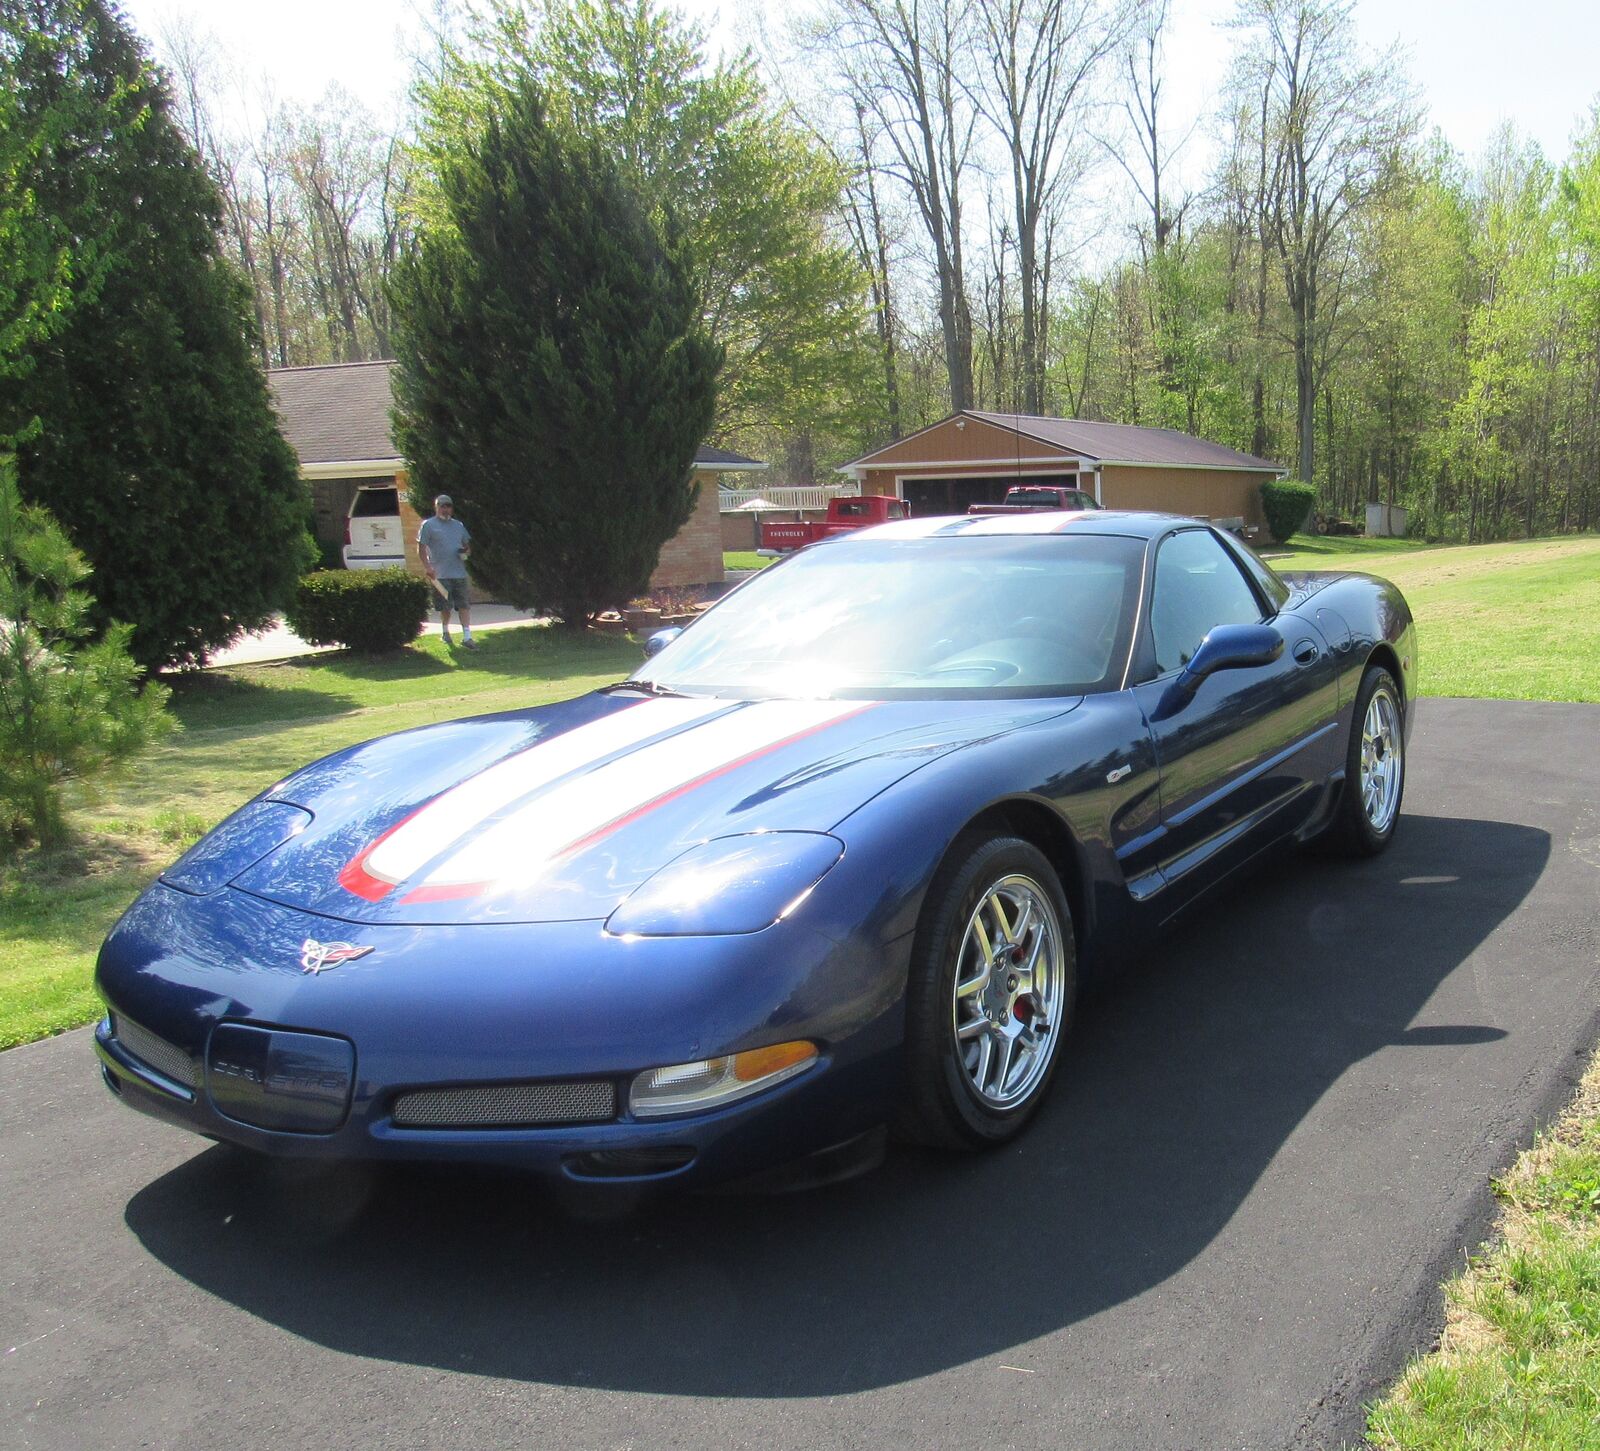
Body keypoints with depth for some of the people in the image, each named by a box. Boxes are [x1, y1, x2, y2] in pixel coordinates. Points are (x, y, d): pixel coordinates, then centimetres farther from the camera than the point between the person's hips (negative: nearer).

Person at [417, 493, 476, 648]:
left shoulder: (458, 525, 15)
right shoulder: (428, 525, 0)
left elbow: (467, 543, 24)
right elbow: (421, 548, -4)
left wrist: (466, 551, 0)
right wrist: (428, 567, -15)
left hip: (460, 573, 4)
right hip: (440, 575, -4)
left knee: (464, 605, -3)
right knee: (445, 606, 4)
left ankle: (467, 636, -3)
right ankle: (446, 633, 24)